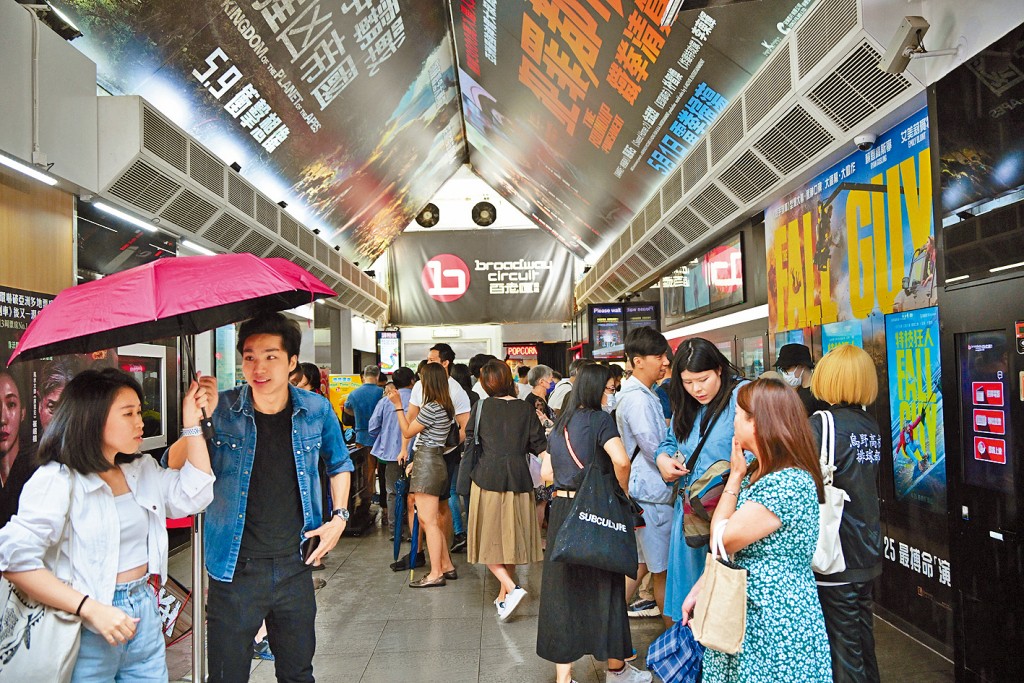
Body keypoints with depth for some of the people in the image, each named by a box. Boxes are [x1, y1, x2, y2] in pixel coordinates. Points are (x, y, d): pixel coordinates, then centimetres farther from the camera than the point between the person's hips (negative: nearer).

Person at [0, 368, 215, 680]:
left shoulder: (143, 469, 7)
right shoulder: (56, 480, -15)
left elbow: (193, 497, 3)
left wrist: (192, 427, -1)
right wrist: (91, 609, -26)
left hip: (144, 615, 6)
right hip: (88, 630, -6)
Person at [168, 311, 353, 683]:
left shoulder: (316, 410, -4)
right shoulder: (221, 410, -10)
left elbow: (340, 464, 13)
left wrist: (339, 517, 3)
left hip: (294, 566, 2)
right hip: (236, 569, -2)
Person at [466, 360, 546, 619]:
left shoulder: (482, 407, -1)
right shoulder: (526, 409, 3)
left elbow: (469, 441, 7)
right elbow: (540, 446, 3)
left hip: (487, 478, -3)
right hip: (518, 479, 3)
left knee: (489, 539, 6)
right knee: (510, 537, 13)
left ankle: (512, 588, -10)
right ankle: (503, 596, 21)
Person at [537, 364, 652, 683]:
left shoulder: (560, 423, 10)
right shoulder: (599, 419, -11)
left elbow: (547, 471, 14)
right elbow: (621, 460, -25)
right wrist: (621, 491, -9)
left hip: (561, 509, 6)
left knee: (563, 589, 9)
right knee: (602, 586, 11)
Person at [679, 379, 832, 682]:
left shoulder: (788, 484, -24)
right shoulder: (755, 472, 6)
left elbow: (722, 540, -16)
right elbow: (727, 550, 11)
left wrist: (734, 477, -9)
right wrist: (700, 589, 3)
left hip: (776, 625, -8)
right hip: (746, 614, 8)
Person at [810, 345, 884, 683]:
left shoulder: (820, 424, -18)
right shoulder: (872, 426, 4)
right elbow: (872, 484, 13)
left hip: (836, 554, -7)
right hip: (868, 552, 7)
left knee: (842, 642, 4)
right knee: (861, 632, 22)